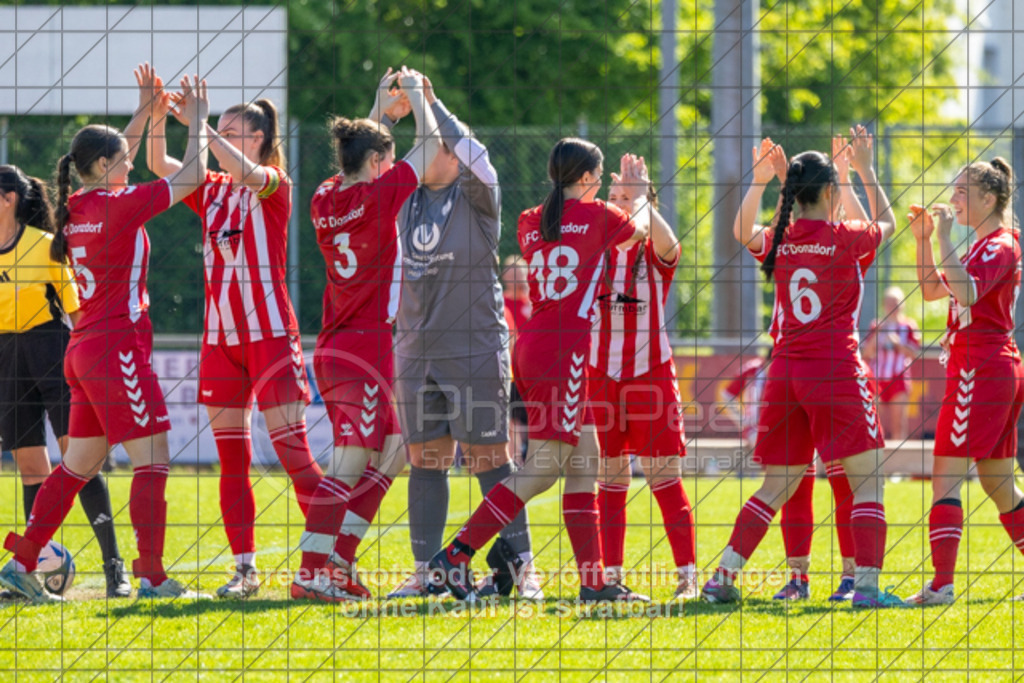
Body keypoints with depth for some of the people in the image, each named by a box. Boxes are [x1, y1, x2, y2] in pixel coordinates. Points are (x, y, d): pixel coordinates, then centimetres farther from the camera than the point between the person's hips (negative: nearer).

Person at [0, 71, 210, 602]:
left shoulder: (76, 208, 9)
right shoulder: (118, 206, -13)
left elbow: (117, 156, 29)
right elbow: (193, 175, -6)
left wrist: (147, 110, 28)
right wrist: (197, 121, 7)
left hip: (84, 350, 9)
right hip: (117, 346, -9)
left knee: (79, 466, 13)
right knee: (152, 461, -5)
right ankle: (152, 575, -7)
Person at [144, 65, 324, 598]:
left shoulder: (275, 186, -4)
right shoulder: (212, 190, 13)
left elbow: (247, 172, -25)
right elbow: (159, 165, 4)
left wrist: (196, 122, -27)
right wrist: (158, 116, -10)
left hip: (271, 334, -6)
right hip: (221, 337, 6)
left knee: (291, 446, -10)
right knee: (231, 455, 4)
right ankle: (244, 568, 6)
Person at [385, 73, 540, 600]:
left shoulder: (476, 197, -6)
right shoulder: (407, 198, 12)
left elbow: (474, 156, -21)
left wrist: (433, 105, -22)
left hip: (475, 346, -6)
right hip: (416, 349, 6)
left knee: (490, 459, -5)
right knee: (425, 461, 6)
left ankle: (519, 567, -2)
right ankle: (424, 570, 10)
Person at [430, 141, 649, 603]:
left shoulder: (530, 223, 12)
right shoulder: (596, 217, -3)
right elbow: (639, 230, 17)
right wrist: (636, 195, 36)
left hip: (530, 344, 8)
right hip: (566, 348, -8)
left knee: (584, 462, 11)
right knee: (543, 467, -8)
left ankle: (593, 580, 10)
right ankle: (456, 555, -15)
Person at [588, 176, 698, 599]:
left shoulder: (655, 254, -1)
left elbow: (667, 244, -22)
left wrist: (640, 199, -26)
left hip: (651, 374, -3)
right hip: (601, 374, 3)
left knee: (665, 477, -5)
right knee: (609, 480, 3)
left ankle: (687, 574, -3)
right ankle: (611, 573, 7)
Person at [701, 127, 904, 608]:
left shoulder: (779, 242, 3)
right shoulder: (843, 239, -8)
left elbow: (742, 232, 27)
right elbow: (884, 223, 14)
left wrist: (760, 180, 25)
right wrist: (864, 171, 22)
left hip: (786, 370, 5)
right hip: (836, 371, -5)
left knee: (778, 486, 14)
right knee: (867, 479, -1)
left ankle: (723, 575, 8)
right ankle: (866, 583, -12)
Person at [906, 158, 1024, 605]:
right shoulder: (985, 246, 19)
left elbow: (965, 292, -28)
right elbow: (932, 289, 24)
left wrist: (943, 238, -24)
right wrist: (923, 239, 13)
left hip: (979, 371, -10)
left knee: (946, 477, -12)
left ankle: (941, 585, -17)